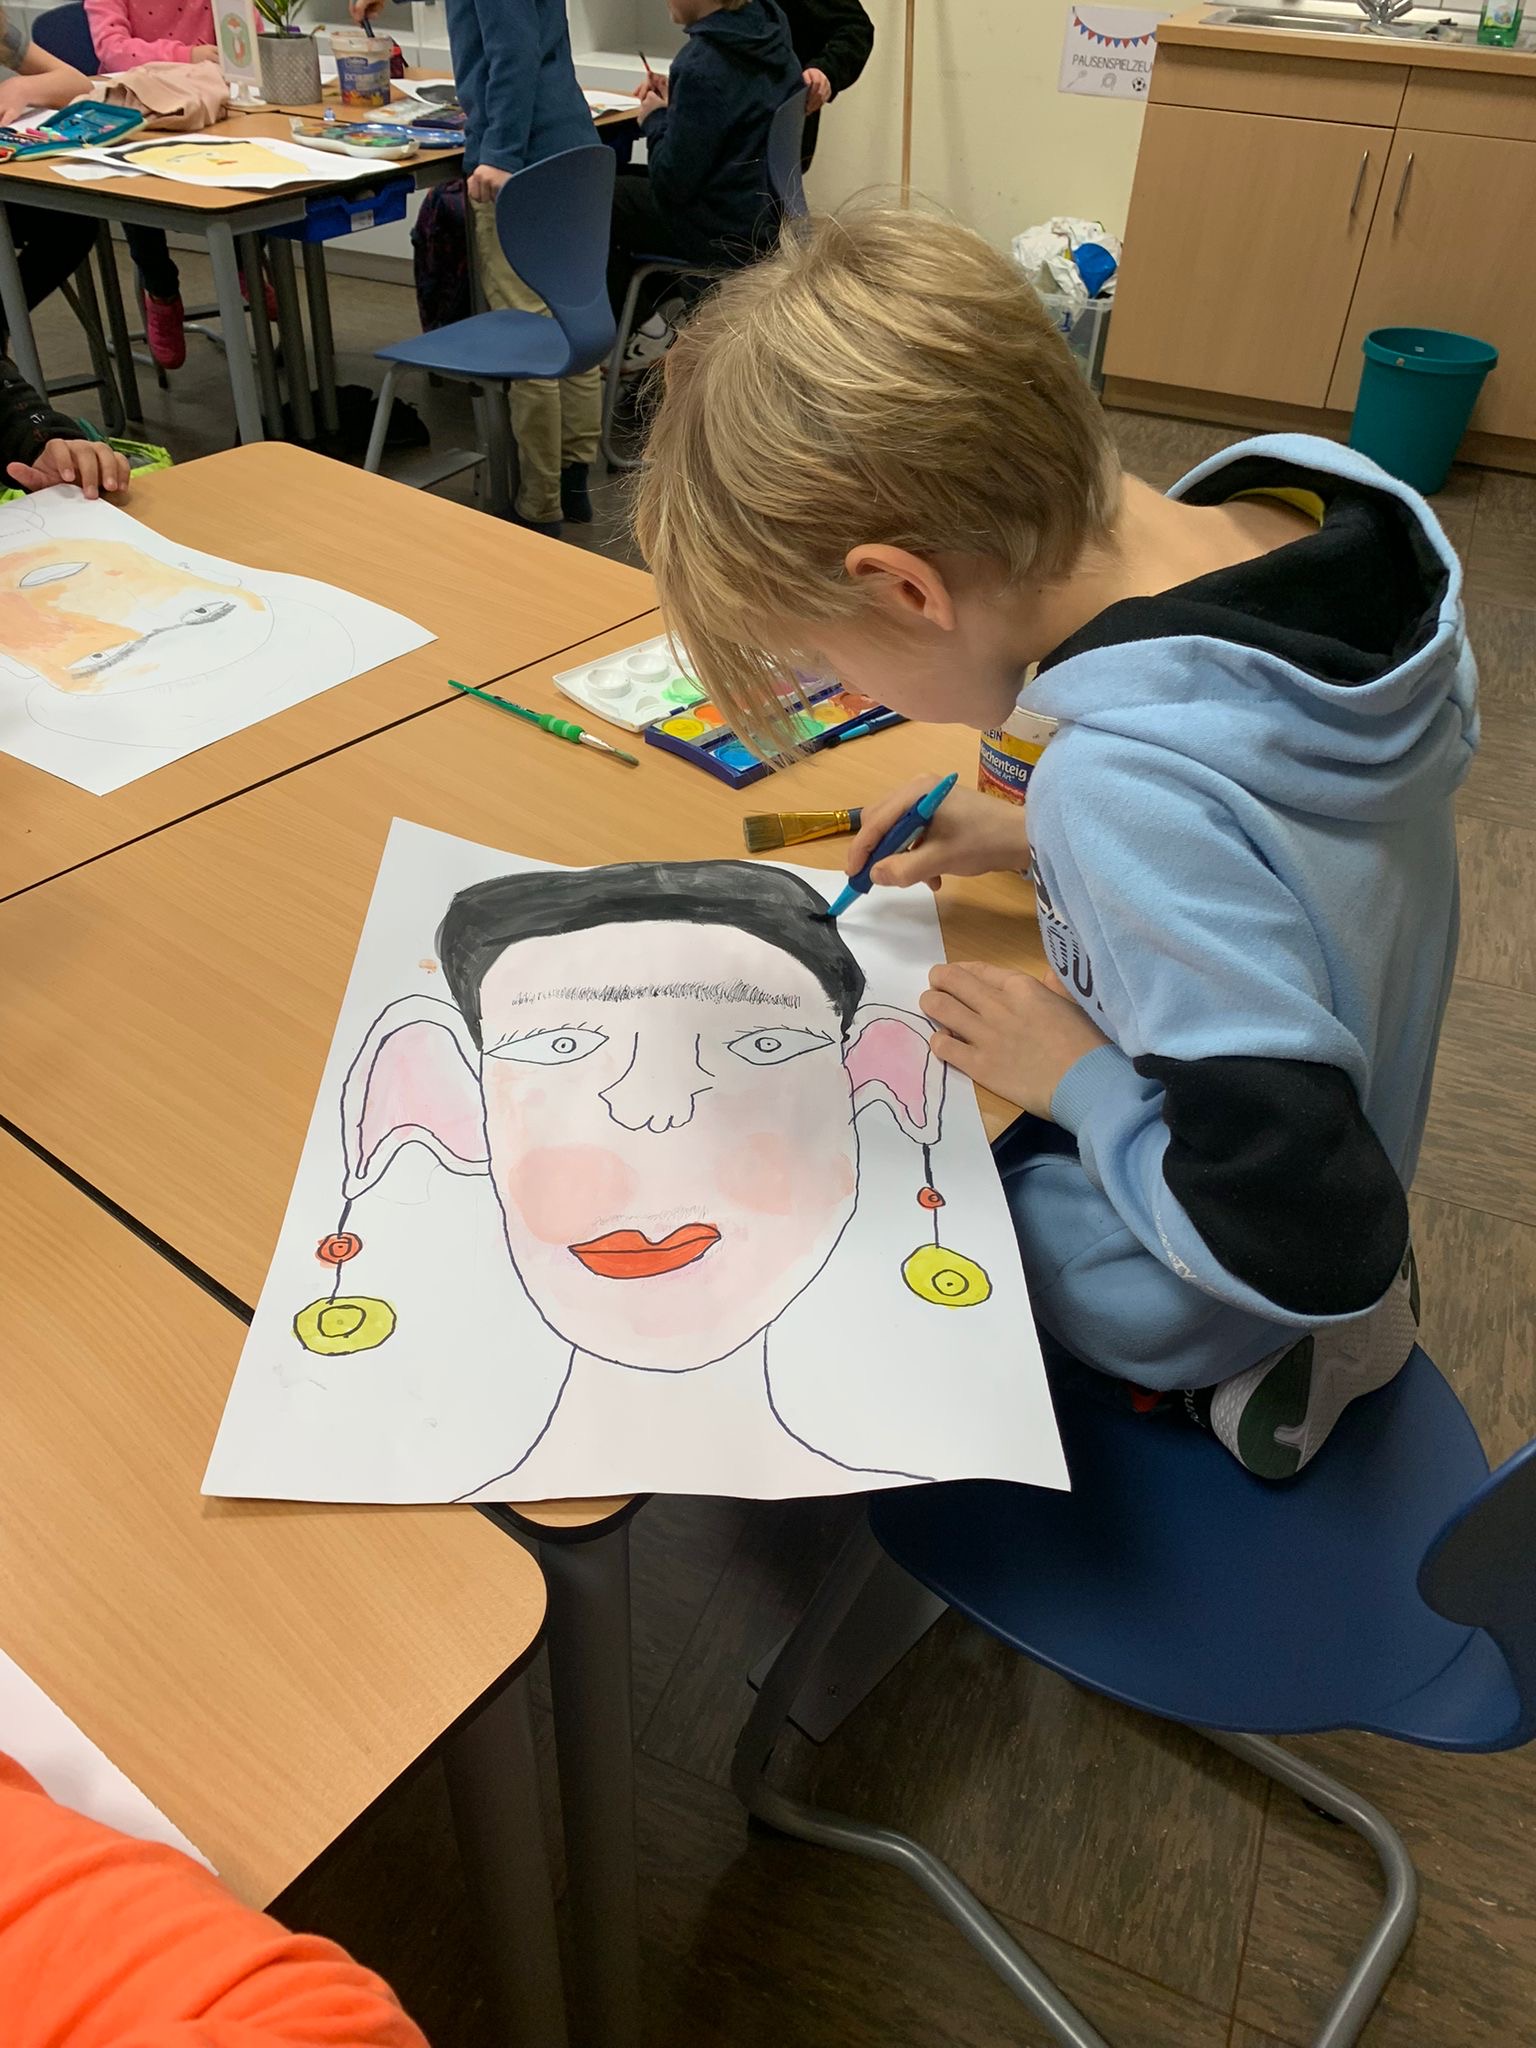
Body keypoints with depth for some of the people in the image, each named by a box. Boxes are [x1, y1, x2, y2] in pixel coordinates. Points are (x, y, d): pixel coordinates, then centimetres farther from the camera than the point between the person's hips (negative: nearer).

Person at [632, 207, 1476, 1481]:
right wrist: (1046, 840, -2)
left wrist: (1082, 1083, -20)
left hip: (1154, 1321, -7)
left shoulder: (1127, 779, -39)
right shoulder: (1333, 524, -14)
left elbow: (1309, 1244, -33)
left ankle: (1226, 1374, 5)